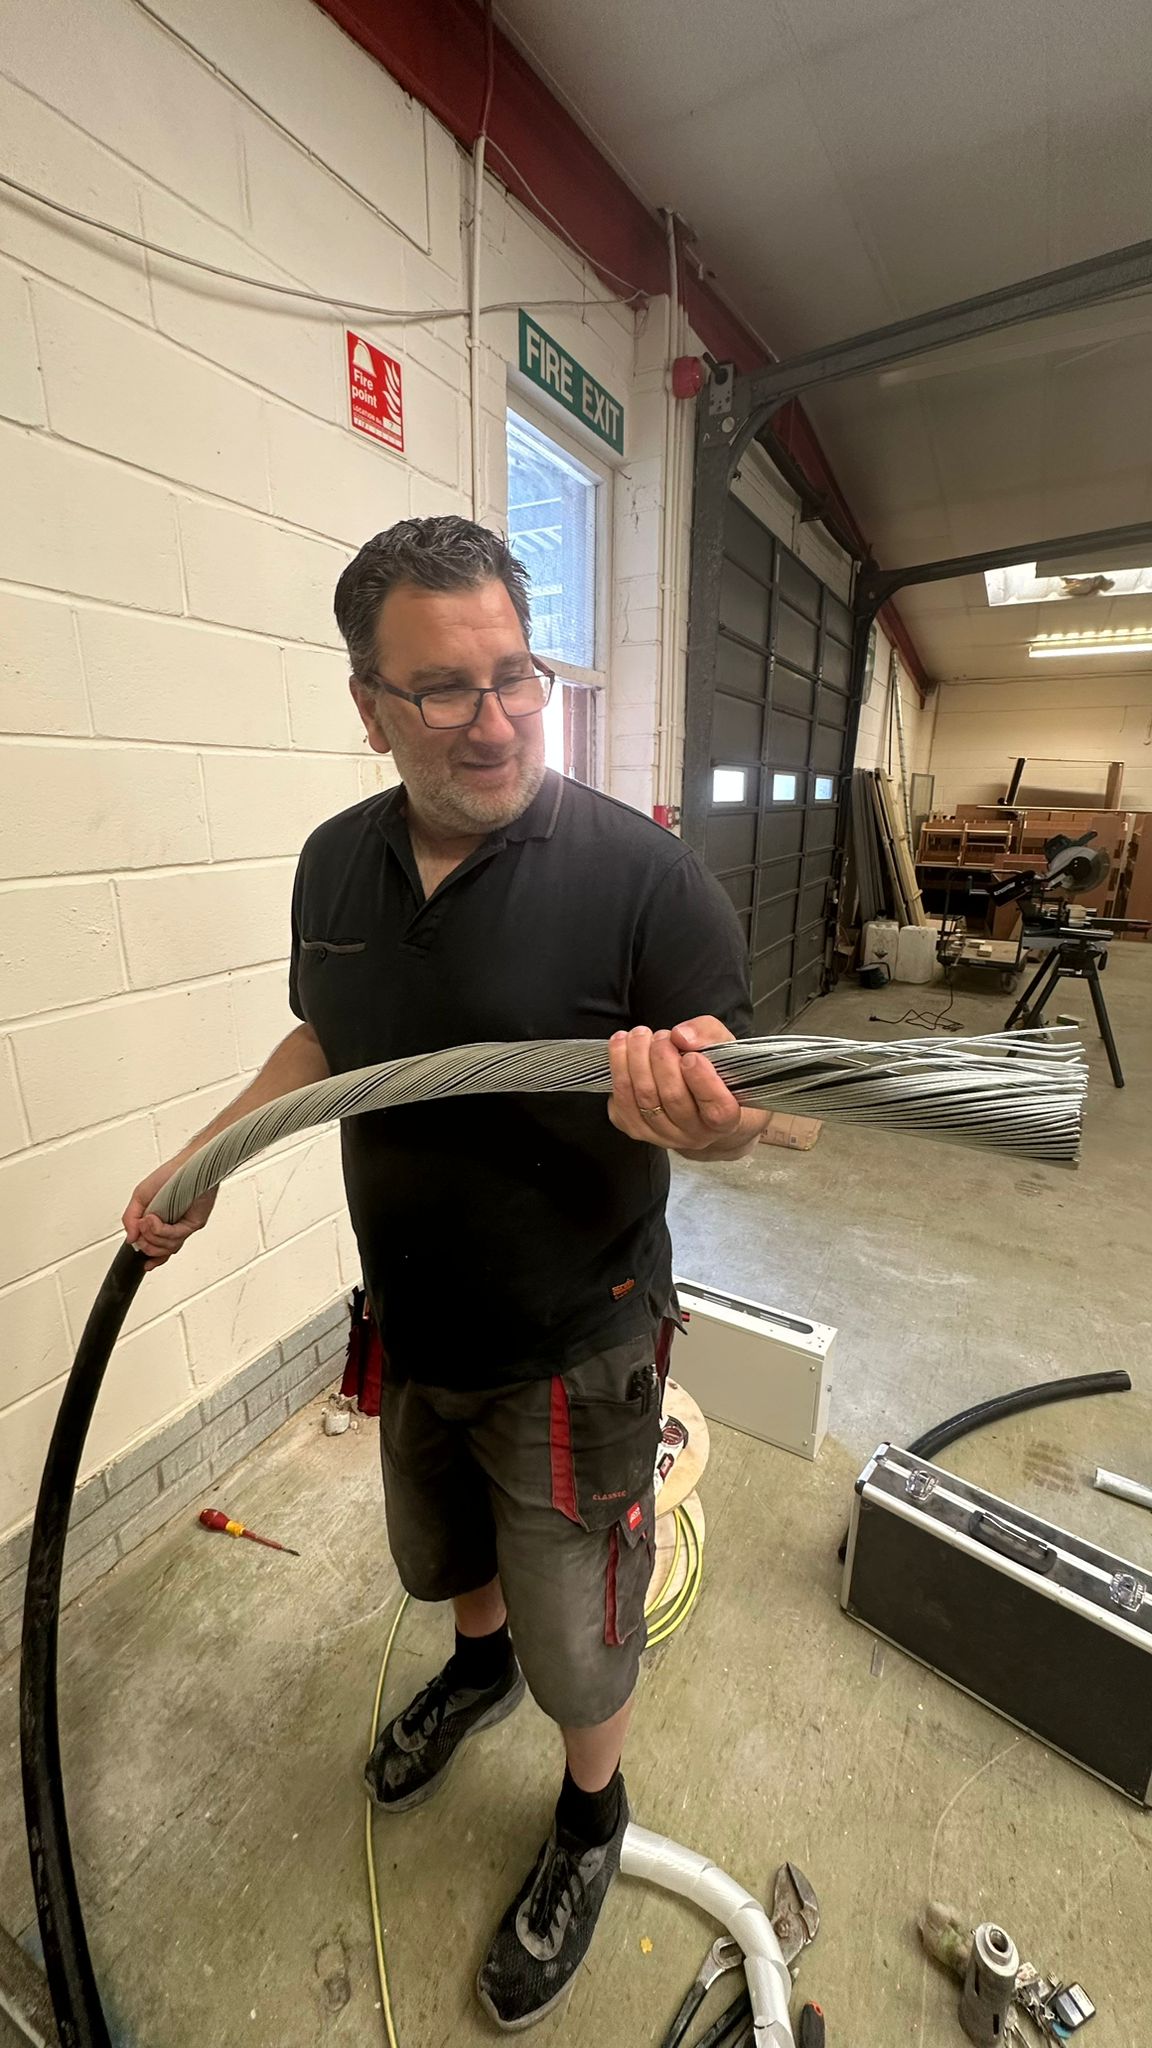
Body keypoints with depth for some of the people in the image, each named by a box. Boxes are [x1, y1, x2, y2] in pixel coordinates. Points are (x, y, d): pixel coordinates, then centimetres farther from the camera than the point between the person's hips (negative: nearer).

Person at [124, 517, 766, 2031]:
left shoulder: (639, 872, -21)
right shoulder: (338, 861, -4)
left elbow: (739, 1109, -18)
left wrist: (700, 1116, -41)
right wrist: (201, 1161, 3)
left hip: (571, 1353, -5)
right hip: (412, 1328, 6)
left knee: (576, 1632, 19)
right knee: (440, 1553, 33)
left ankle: (592, 1816, 54)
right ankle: (477, 1665, 68)